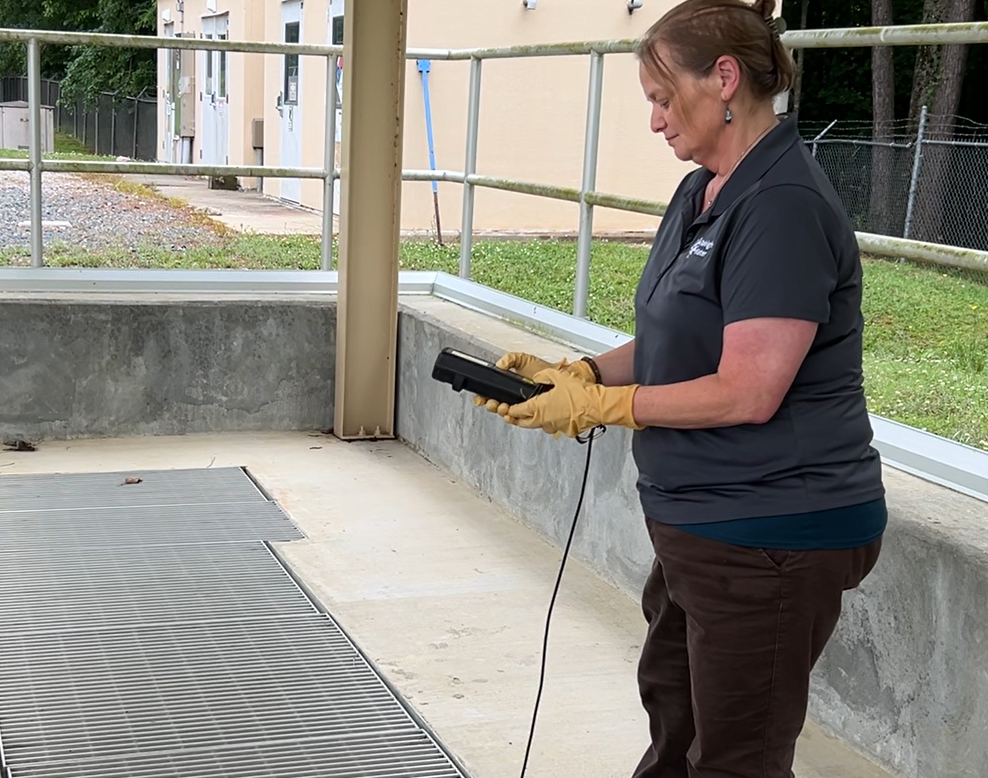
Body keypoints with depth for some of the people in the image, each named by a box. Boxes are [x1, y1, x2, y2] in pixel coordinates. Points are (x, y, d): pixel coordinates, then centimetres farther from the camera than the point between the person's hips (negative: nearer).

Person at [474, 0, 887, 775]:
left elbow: (747, 392, -25)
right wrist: (581, 372, 0)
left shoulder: (784, 206, -21)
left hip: (770, 538, -10)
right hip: (703, 527, 10)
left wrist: (601, 405, -16)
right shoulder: (702, 192, 9)